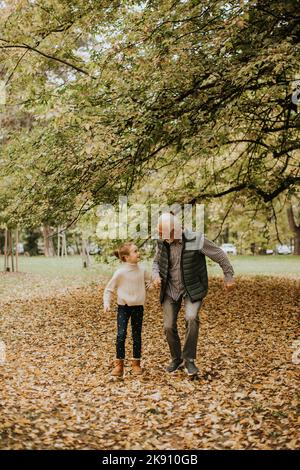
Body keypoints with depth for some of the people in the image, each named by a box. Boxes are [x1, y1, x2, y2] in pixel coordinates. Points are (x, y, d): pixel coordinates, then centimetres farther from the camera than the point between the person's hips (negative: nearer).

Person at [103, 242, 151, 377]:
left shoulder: (142, 270, -2)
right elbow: (109, 289, -5)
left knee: (137, 335, 9)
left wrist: (149, 284, -4)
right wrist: (106, 303, -15)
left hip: (138, 307, 3)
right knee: (121, 335, -7)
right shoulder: (120, 272, -13)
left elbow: (148, 280, 18)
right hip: (123, 307, -3)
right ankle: (119, 363, 6)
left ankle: (136, 363, 22)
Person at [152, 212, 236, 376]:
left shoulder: (196, 240, -22)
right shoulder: (162, 242, -9)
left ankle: (189, 359, -12)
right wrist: (155, 276, -13)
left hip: (193, 289, -4)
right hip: (171, 289, 4)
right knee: (169, 326, -2)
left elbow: (220, 255, -10)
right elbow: (156, 263, 8)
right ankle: (176, 359, 20)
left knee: (191, 319, -27)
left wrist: (229, 277, -4)